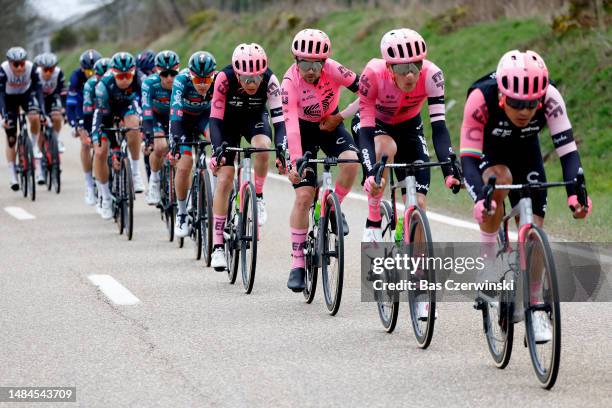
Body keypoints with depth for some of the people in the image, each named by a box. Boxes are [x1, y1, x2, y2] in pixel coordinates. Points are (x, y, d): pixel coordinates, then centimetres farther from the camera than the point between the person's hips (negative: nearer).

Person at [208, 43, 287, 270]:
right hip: (228, 120, 0)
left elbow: (279, 120, -31)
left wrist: (281, 151, -46)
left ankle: (258, 197, -7)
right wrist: (217, 151, -45)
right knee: (224, 179, -11)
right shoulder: (224, 78, -33)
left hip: (255, 117, 0)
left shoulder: (270, 81, -31)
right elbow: (215, 119, -32)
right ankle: (218, 246, -5)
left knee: (262, 147, -34)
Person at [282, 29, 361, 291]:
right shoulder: (290, 82, -29)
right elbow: (291, 125, -36)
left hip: (330, 125, 2)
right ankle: (297, 264, -2)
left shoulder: (333, 70, -26)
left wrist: (341, 116, -22)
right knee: (304, 195, -10)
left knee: (352, 160, -30)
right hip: (303, 131, -2)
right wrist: (295, 162, -46)